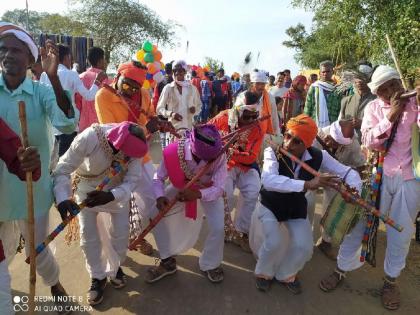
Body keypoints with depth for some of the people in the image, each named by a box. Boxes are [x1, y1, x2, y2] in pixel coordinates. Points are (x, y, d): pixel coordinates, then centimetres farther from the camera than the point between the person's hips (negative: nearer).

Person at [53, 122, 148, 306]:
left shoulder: (133, 145, -29)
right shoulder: (89, 138, -38)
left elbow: (132, 181, -25)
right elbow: (63, 169, -30)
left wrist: (110, 196, -42)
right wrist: (63, 198, -46)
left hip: (118, 189, 2)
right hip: (87, 187, -2)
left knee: (121, 231, 6)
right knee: (88, 235, 1)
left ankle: (115, 267, 34)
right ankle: (97, 277, 24)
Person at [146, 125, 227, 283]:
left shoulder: (219, 155, -36)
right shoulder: (173, 152, -36)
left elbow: (218, 188, -31)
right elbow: (158, 178, -20)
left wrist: (197, 194, -49)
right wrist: (160, 197, -40)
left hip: (209, 190, -1)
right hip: (181, 187, 2)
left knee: (218, 228, -17)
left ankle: (210, 264, 16)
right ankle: (168, 261, 15)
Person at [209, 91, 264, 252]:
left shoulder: (257, 130, -10)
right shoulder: (222, 118, -11)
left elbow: (251, 158, -17)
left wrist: (234, 153, -33)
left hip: (245, 165, 2)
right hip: (223, 163, -1)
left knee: (253, 192, -20)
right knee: (225, 193, -24)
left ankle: (241, 232, -3)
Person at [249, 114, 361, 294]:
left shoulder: (318, 157, -19)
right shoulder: (273, 152, -29)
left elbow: (349, 172, -12)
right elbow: (268, 180, -48)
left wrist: (353, 189, -36)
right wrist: (308, 184, -55)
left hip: (296, 208, 3)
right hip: (270, 205, -3)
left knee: (304, 247, -12)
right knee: (273, 243, -22)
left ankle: (286, 275, 22)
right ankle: (264, 273, 14)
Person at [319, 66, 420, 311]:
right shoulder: (374, 107, 1)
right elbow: (369, 142, -10)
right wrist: (391, 116, -17)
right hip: (380, 174, 0)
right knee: (360, 223, 5)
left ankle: (391, 279, 31)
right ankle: (342, 269, 22)